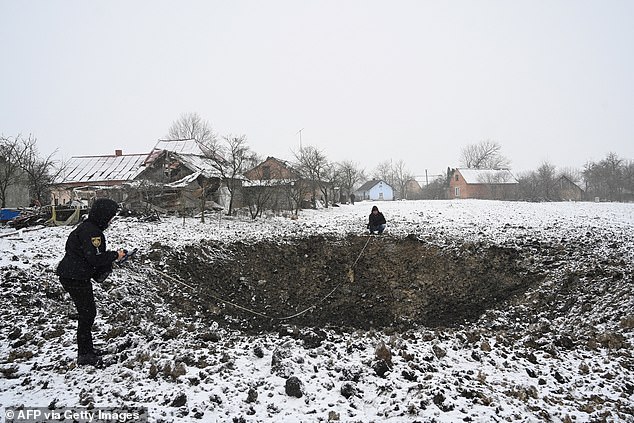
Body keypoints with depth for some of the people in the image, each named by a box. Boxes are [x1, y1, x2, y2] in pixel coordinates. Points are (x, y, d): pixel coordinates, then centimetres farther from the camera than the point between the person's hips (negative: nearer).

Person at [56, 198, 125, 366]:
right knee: (87, 314, 0)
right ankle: (84, 355, 10)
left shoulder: (90, 228, 12)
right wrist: (115, 255, -12)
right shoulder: (91, 231, -21)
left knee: (88, 312, 19)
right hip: (75, 278, -10)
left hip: (77, 276, 10)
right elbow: (95, 258, -24)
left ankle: (87, 349, 32)